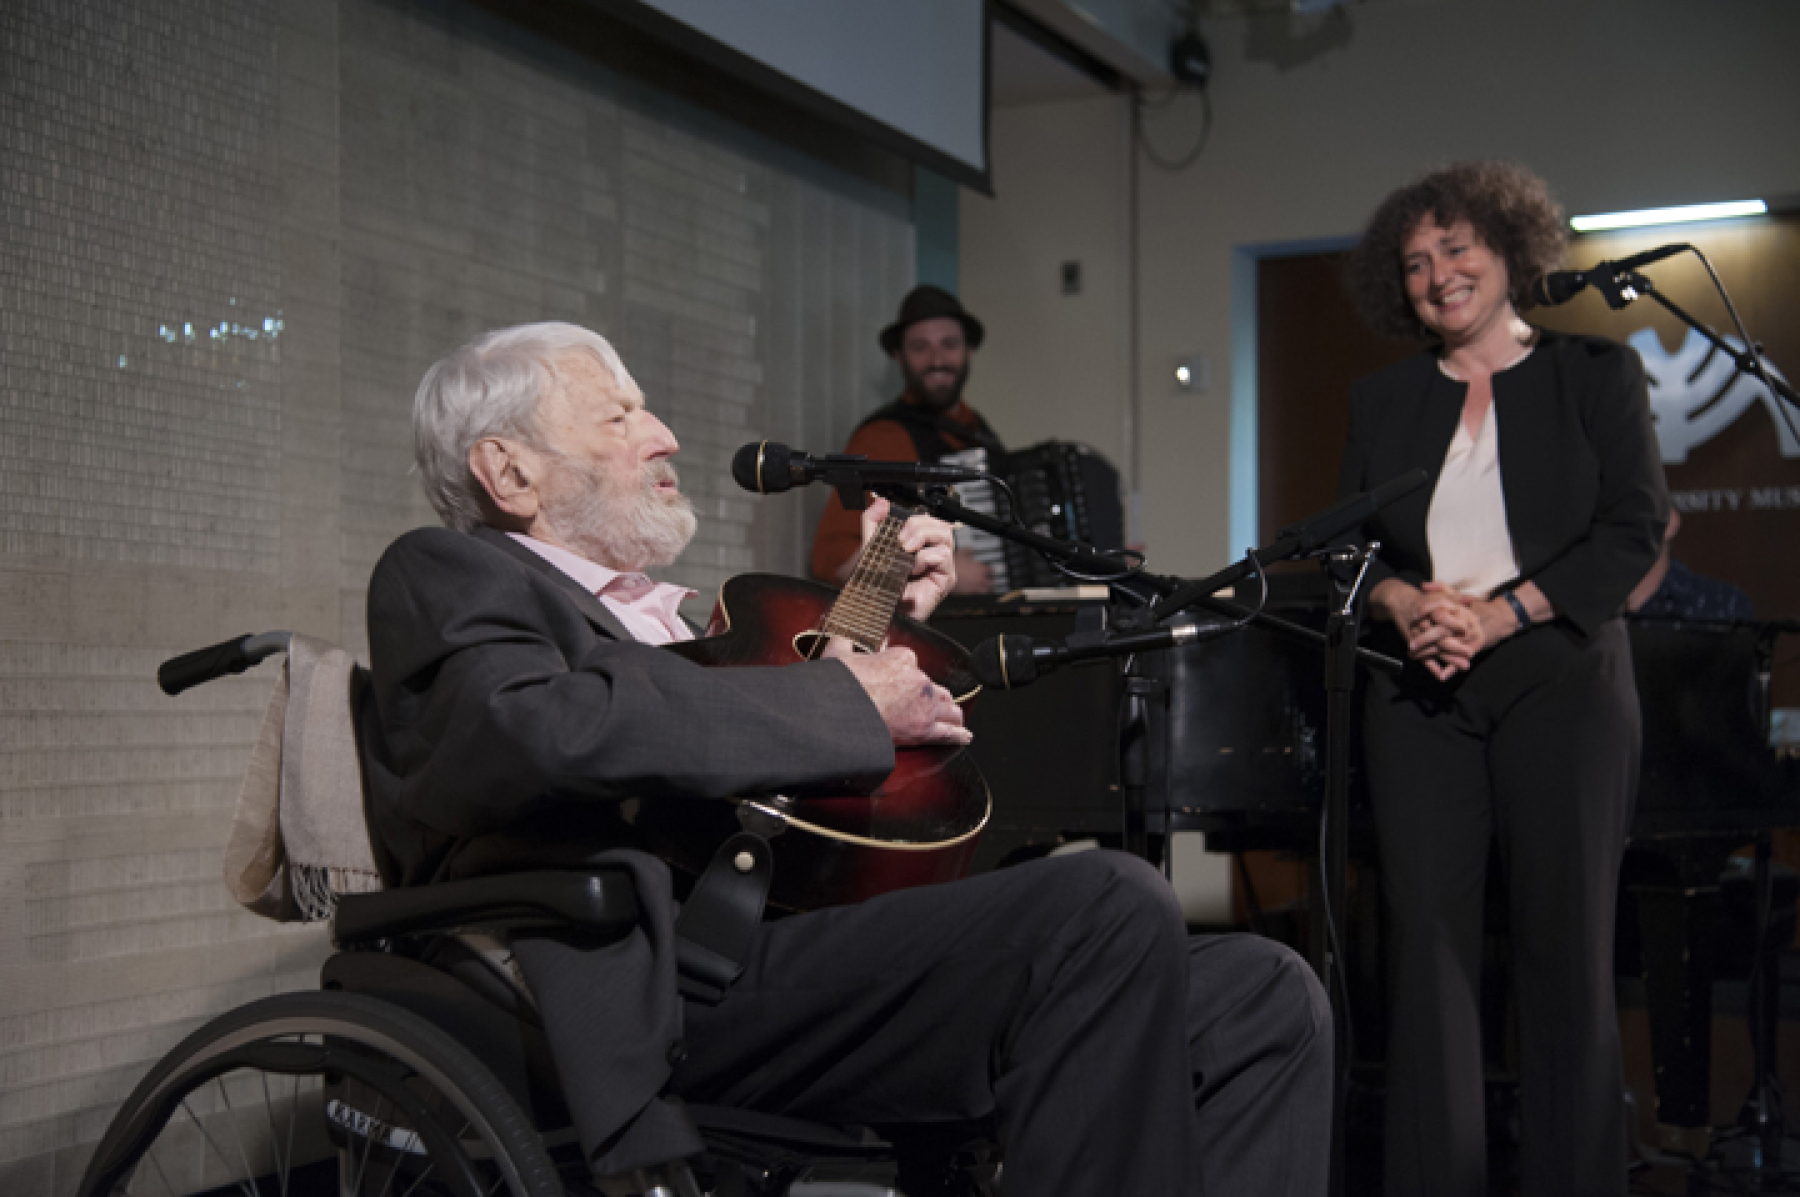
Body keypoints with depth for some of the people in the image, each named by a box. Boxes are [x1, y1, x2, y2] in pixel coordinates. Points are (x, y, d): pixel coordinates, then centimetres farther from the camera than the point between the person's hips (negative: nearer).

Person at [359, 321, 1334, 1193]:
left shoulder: (664, 612, 33)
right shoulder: (443, 578, 6)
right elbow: (548, 725, -17)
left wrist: (889, 616, 24)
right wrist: (849, 701, -11)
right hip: (668, 991, -9)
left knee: (1262, 999, -6)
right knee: (1111, 902, -28)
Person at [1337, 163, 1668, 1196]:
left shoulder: (1595, 371, 6)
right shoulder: (1383, 402, 15)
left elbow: (1635, 530, -3)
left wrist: (1495, 615, -12)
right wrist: (1405, 603, -11)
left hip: (1560, 680, -2)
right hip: (1420, 694, 3)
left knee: (1567, 950, -2)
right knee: (1430, 945, -2)